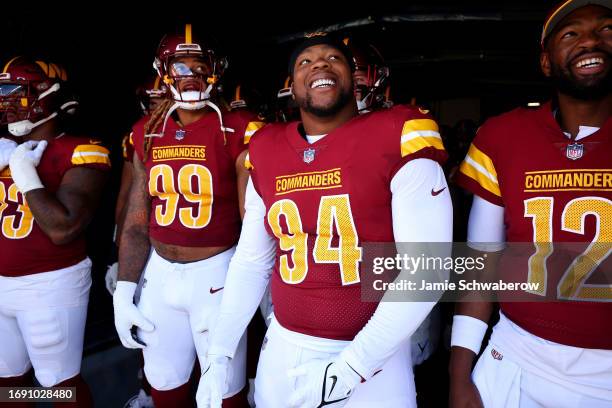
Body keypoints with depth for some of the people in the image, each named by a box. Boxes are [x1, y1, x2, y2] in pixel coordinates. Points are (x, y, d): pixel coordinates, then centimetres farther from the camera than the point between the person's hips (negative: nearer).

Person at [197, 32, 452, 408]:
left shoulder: (397, 139, -14)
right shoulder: (266, 153, 1)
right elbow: (251, 260, 7)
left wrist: (348, 370, -17)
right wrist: (220, 354, 3)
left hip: (372, 355, -4)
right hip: (284, 348, 5)